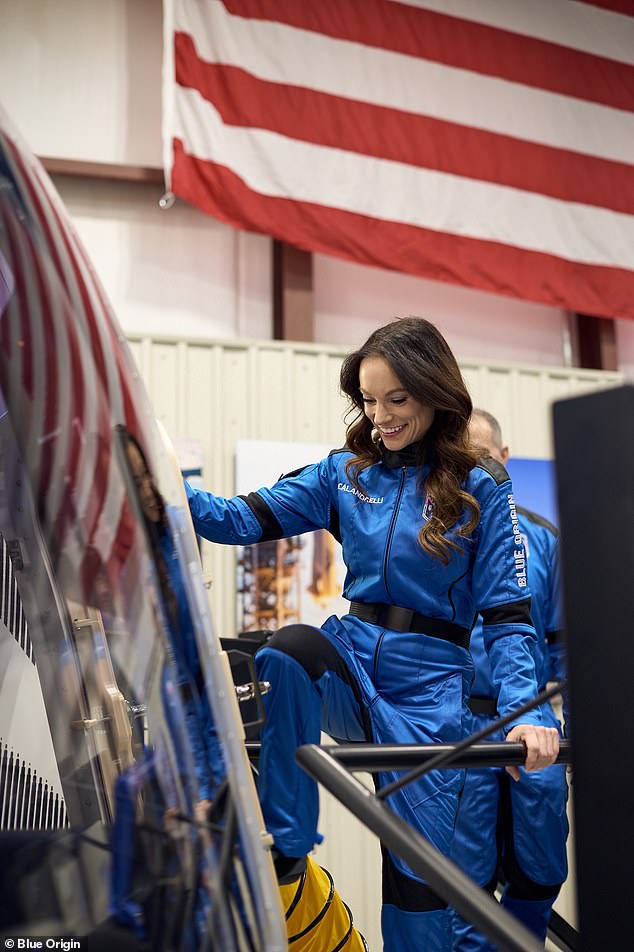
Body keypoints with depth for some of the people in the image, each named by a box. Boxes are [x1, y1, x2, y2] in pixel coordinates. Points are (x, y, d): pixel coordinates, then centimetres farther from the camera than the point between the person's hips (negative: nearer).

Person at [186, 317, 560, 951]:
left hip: (428, 687, -1)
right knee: (292, 647, -32)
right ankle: (284, 851, -17)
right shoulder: (346, 473, 6)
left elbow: (507, 613, -4)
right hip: (348, 665, 2)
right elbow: (246, 519, -1)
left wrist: (523, 709, -17)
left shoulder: (481, 489, -1)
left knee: (416, 870, 1)